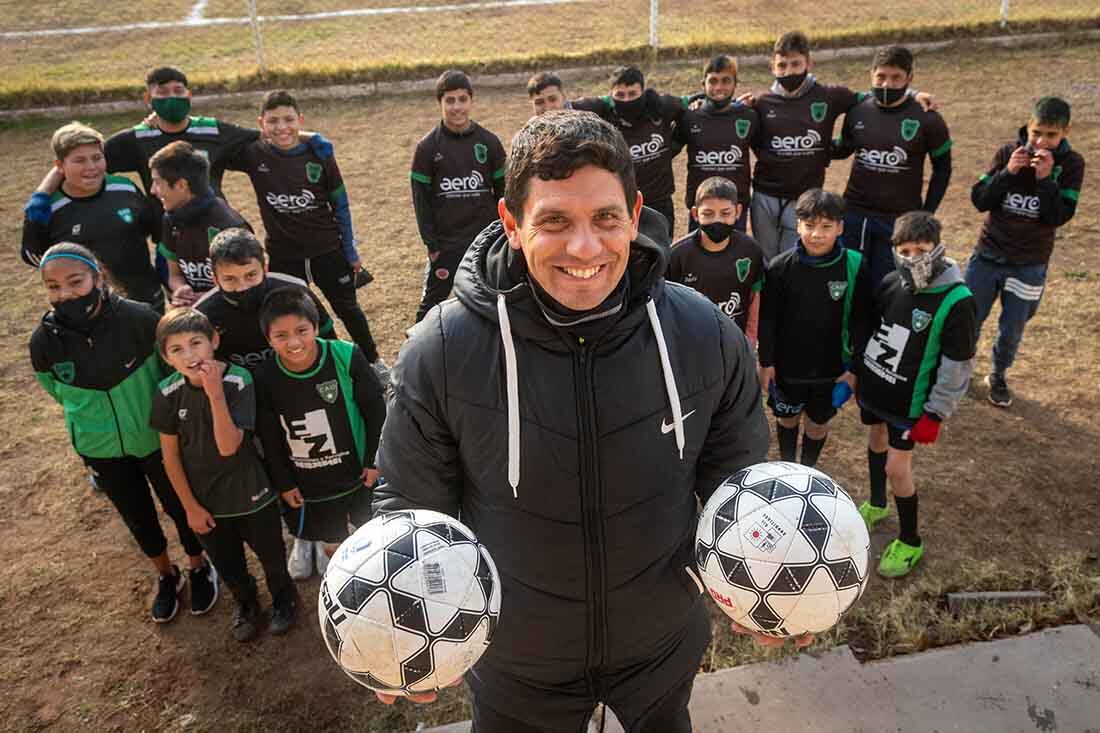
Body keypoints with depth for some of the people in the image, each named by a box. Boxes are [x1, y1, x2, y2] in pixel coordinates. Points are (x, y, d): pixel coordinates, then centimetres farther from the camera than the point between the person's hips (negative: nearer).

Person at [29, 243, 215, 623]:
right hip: (101, 449, 2)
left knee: (180, 506, 17)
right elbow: (57, 390, 4)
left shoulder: (139, 318, -26)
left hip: (157, 438, -2)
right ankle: (166, 575, 47)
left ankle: (199, 567, 45)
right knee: (137, 517, 21)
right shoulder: (45, 340, -18)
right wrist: (92, 417, 9)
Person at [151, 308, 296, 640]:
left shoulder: (238, 381, -24)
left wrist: (216, 394, -40)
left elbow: (228, 446, -30)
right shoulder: (168, 393, -15)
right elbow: (170, 455, -5)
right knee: (226, 564, 23)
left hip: (251, 495, -2)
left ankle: (282, 597, 51)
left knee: (271, 554, 19)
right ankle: (245, 601, 55)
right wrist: (190, 506, -2)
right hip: (204, 500, 3)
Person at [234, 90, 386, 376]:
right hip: (282, 257, 0)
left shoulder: (319, 156, -10)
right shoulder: (253, 154, -9)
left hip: (328, 251, 0)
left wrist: (351, 252, 3)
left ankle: (374, 362, 34)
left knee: (348, 308, 16)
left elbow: (340, 206, -1)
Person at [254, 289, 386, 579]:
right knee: (332, 546, 17)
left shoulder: (346, 357, -24)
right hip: (308, 486, 1)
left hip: (358, 473, 0)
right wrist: (284, 483, 2)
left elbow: (375, 409, -11)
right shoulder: (265, 379, -18)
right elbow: (269, 438, -4)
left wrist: (374, 460, -6)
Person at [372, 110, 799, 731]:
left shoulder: (706, 335, -17)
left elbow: (734, 473, -1)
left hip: (664, 642, 2)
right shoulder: (442, 352, -23)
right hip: (515, 663, -1)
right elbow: (407, 498, -9)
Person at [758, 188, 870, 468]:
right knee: (787, 418, 20)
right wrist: (766, 363, -3)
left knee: (818, 424, 17)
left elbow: (860, 320, -5)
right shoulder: (780, 267, -14)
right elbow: (767, 319, -6)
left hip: (831, 368, 0)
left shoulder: (855, 266, -13)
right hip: (787, 366, 0)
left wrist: (854, 368, -5)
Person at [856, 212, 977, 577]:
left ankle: (910, 541, 20)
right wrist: (856, 371, 13)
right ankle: (876, 503, 49)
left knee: (896, 468, -1)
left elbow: (958, 366, -17)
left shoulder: (956, 302, -22)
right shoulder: (890, 283, -7)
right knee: (876, 439, 23)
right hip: (873, 387, 6)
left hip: (909, 403, -6)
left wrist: (934, 414, -15)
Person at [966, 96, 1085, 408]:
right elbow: (979, 200, -8)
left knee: (1011, 331, 9)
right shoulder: (1008, 153, -5)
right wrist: (1008, 172, -20)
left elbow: (1058, 216, -13)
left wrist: (1045, 178, -22)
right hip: (988, 254, 0)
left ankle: (998, 376, 34)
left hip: (1029, 264, 0)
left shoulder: (1071, 164, -6)